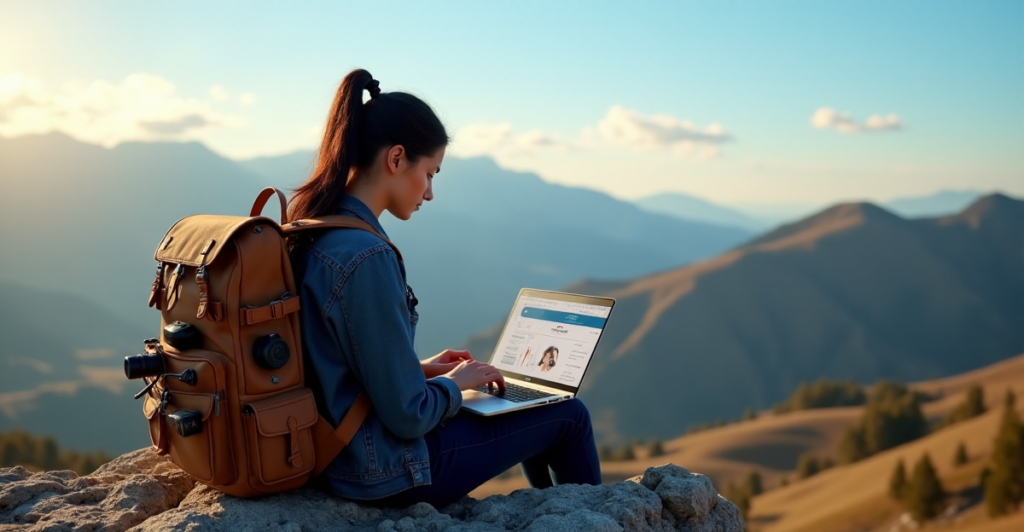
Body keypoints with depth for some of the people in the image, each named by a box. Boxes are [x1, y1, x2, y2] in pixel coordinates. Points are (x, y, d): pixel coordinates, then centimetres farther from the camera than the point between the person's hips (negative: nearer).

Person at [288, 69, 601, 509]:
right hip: (383, 474, -9)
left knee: (531, 408, 27)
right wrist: (453, 383, -6)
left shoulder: (307, 233, 0)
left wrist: (420, 369, 10)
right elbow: (407, 416, -24)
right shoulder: (366, 257, -28)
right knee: (569, 416, 8)